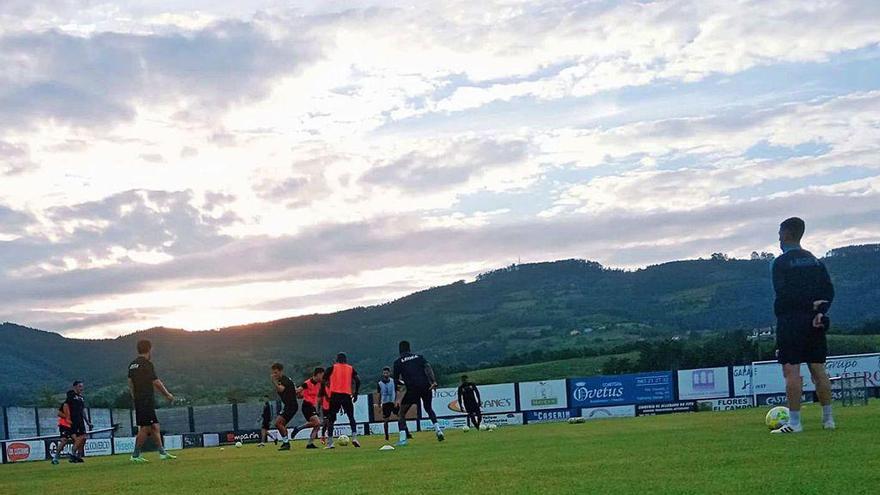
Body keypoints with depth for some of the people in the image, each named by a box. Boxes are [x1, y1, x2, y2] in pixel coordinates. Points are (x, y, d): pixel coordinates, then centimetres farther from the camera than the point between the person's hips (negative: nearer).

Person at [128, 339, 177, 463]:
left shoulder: (132, 365, 13)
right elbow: (156, 383, -11)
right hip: (147, 400, -9)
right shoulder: (147, 364, -12)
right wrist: (168, 395, 0)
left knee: (155, 427, 11)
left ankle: (162, 452, 14)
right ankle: (135, 455, -5)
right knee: (145, 428, -6)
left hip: (138, 400, 9)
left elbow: (130, 383, 15)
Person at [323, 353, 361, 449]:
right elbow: (357, 381, 2)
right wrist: (355, 393, 11)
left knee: (331, 419, 7)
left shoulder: (332, 368, 8)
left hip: (335, 395, -1)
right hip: (347, 395, 1)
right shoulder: (351, 368, 12)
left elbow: (324, 380, -2)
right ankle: (354, 437, -5)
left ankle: (330, 443, 2)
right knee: (351, 417, 14)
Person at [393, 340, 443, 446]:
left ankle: (402, 438, -5)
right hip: (426, 386, 3)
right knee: (428, 408, 27)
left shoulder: (398, 362, 12)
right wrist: (433, 381, -10)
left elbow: (396, 380, 11)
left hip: (412, 389, -3)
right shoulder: (419, 356, 18)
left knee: (401, 414, 9)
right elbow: (428, 367, 0)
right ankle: (438, 430, 10)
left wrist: (404, 384, 29)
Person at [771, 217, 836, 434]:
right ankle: (828, 418, 15)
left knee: (791, 371, -6)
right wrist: (820, 310, -5)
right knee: (818, 369, 11)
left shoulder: (781, 262, -7)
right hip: (814, 322, 7)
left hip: (791, 321, -7)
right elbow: (829, 291, 6)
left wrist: (810, 304, -6)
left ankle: (794, 422, -7)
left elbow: (783, 294, -15)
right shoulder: (815, 261, 13)